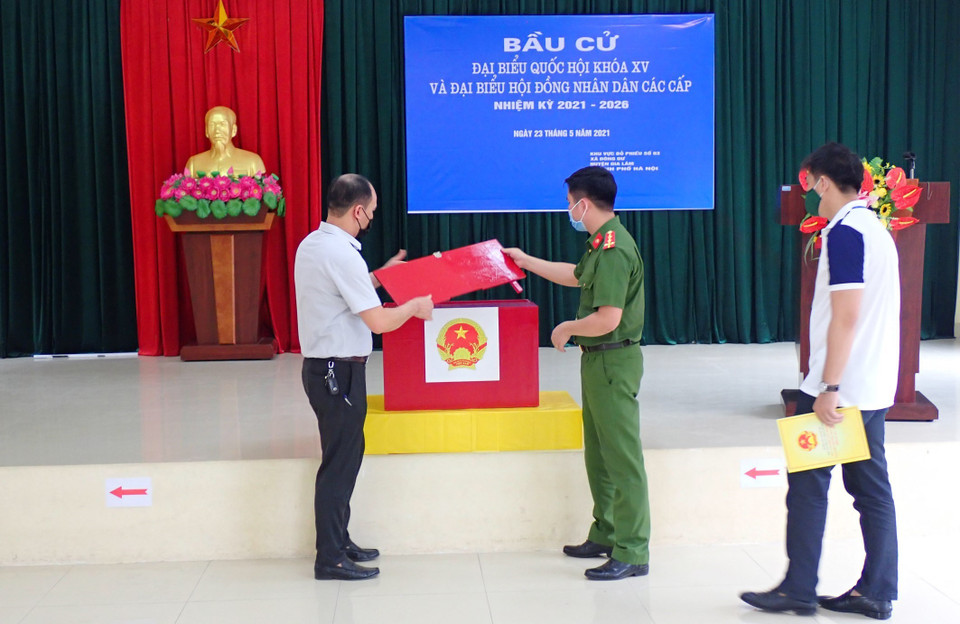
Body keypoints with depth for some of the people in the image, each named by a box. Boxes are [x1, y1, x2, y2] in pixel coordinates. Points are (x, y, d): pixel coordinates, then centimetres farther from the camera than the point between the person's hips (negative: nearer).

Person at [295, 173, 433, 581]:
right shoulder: (342, 254, -20)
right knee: (340, 461, -1)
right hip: (340, 371, -10)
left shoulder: (310, 245, 9)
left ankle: (339, 541, 29)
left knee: (344, 456, 19)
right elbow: (379, 322, -21)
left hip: (320, 365, 10)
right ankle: (330, 559, 7)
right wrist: (415, 306, -4)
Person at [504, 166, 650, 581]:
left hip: (613, 360, -11)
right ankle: (605, 535, 30)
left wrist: (567, 329, -9)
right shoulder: (602, 244, 11)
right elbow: (576, 276, 30)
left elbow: (607, 319, -27)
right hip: (598, 360, 11)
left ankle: (632, 553, 0)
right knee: (598, 453, 18)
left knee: (622, 456, -6)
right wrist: (525, 261, 36)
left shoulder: (614, 250, -21)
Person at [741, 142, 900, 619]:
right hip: (875, 387, 9)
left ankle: (798, 590, 8)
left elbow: (846, 317, -21)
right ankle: (876, 593, 16)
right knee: (872, 489, 10)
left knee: (808, 483, 0)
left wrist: (828, 388, -20)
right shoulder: (876, 229, 14)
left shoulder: (844, 233, -15)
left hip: (840, 387, -9)